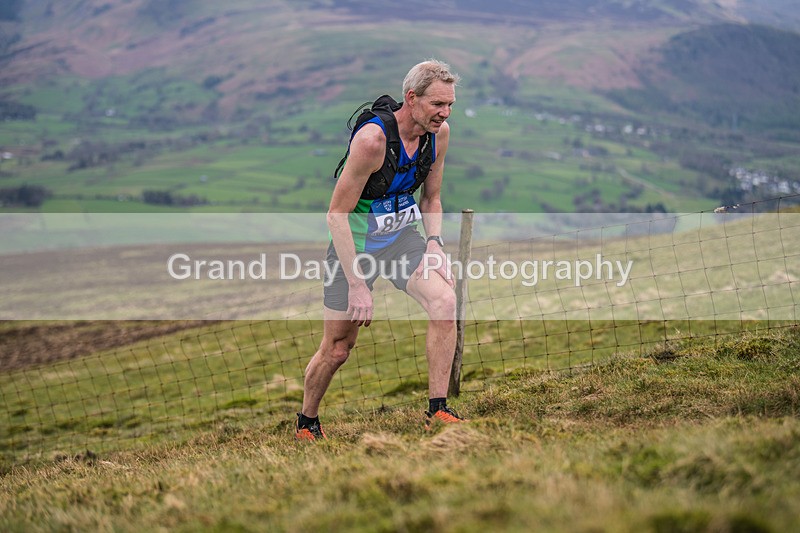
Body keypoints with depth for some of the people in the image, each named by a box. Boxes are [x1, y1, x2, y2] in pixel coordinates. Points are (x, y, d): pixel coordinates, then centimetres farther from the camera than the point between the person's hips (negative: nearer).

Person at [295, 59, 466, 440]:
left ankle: (437, 410, -14)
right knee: (337, 350, 4)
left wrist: (434, 243, -7)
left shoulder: (440, 132, -6)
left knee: (444, 300, -22)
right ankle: (306, 422, 30)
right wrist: (357, 286, -24)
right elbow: (337, 215, -23)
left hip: (403, 236, 5)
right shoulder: (372, 138, -27)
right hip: (355, 241, -5)